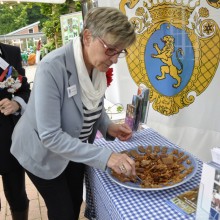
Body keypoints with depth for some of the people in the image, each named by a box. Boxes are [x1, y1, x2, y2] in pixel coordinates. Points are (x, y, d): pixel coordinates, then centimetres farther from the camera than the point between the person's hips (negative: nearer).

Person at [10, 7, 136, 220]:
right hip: (44, 153, -6)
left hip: (75, 149, 6)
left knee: (76, 203, 23)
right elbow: (50, 136, -33)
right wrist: (105, 156, -37)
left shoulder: (98, 65, -10)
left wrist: (108, 127, -13)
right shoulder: (52, 68, -32)